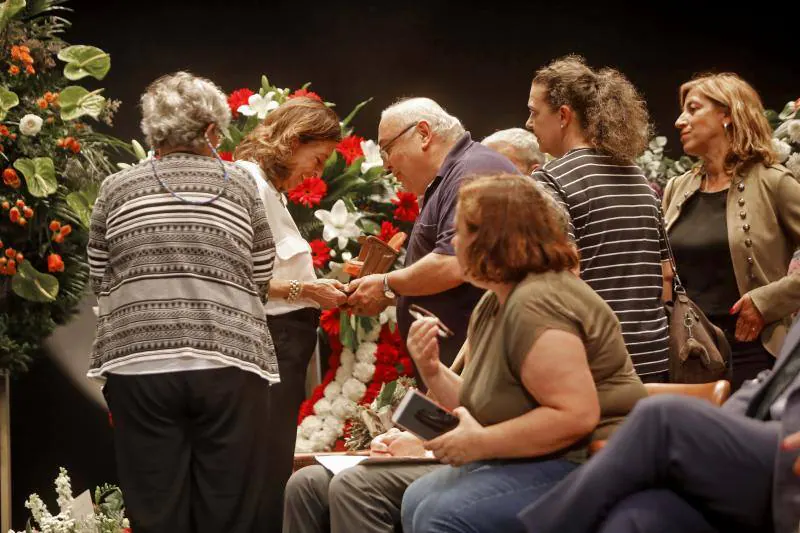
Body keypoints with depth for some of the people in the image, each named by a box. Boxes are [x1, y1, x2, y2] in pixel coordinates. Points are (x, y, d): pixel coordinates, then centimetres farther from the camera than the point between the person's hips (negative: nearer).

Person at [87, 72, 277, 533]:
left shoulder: (117, 189, 9)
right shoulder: (239, 185, 8)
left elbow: (100, 283, 14)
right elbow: (261, 281, 10)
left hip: (138, 363, 1)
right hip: (229, 362, -1)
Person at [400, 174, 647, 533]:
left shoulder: (535, 305, -19)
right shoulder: (492, 305, 13)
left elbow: (575, 416, -28)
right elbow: (479, 408, 18)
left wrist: (479, 444, -23)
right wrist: (433, 372, 1)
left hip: (587, 467, -11)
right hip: (541, 463, 11)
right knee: (418, 500, 6)